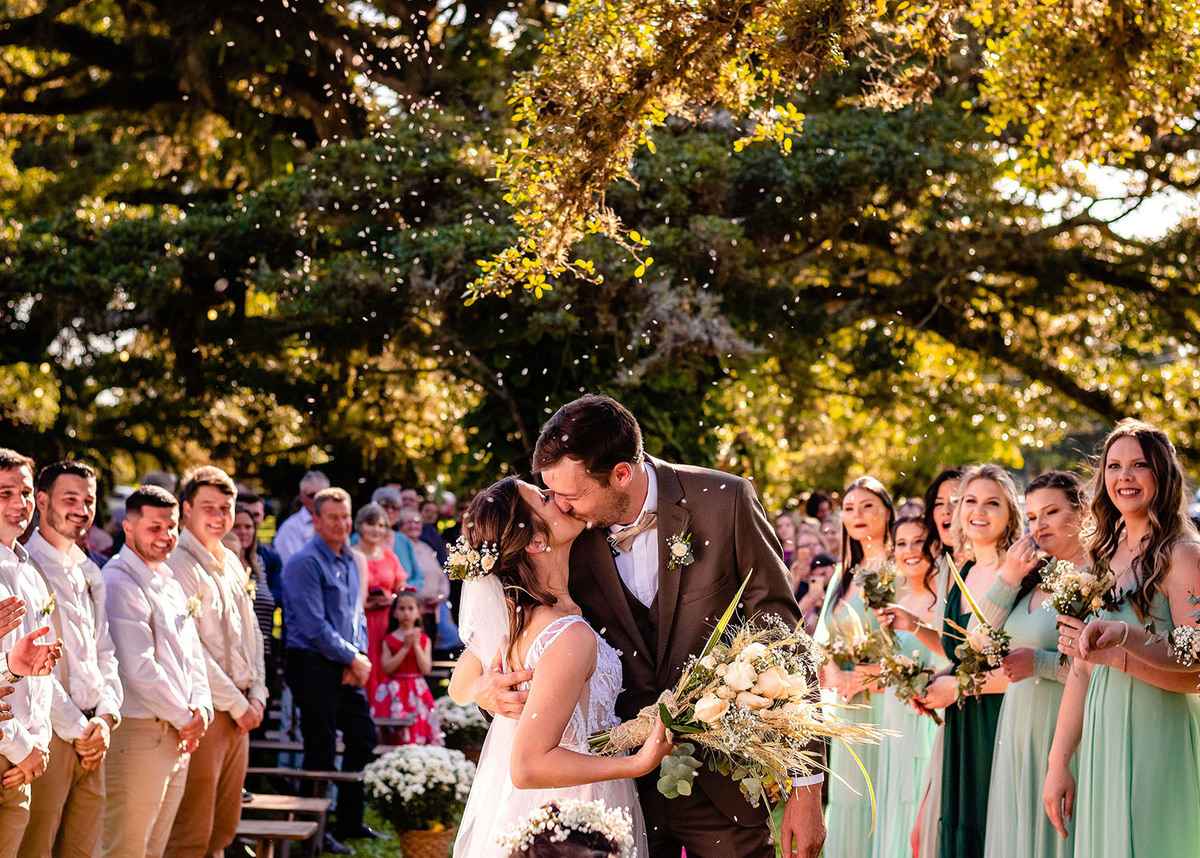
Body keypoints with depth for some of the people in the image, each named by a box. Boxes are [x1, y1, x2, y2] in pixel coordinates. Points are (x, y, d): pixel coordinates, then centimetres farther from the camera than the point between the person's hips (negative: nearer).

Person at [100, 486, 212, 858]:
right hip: (138, 733, -9)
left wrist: (201, 708, 0)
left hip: (177, 737, 9)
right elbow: (139, 670, -18)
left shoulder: (170, 585, 17)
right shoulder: (120, 585, -13)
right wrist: (185, 719, -9)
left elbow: (193, 655, 18)